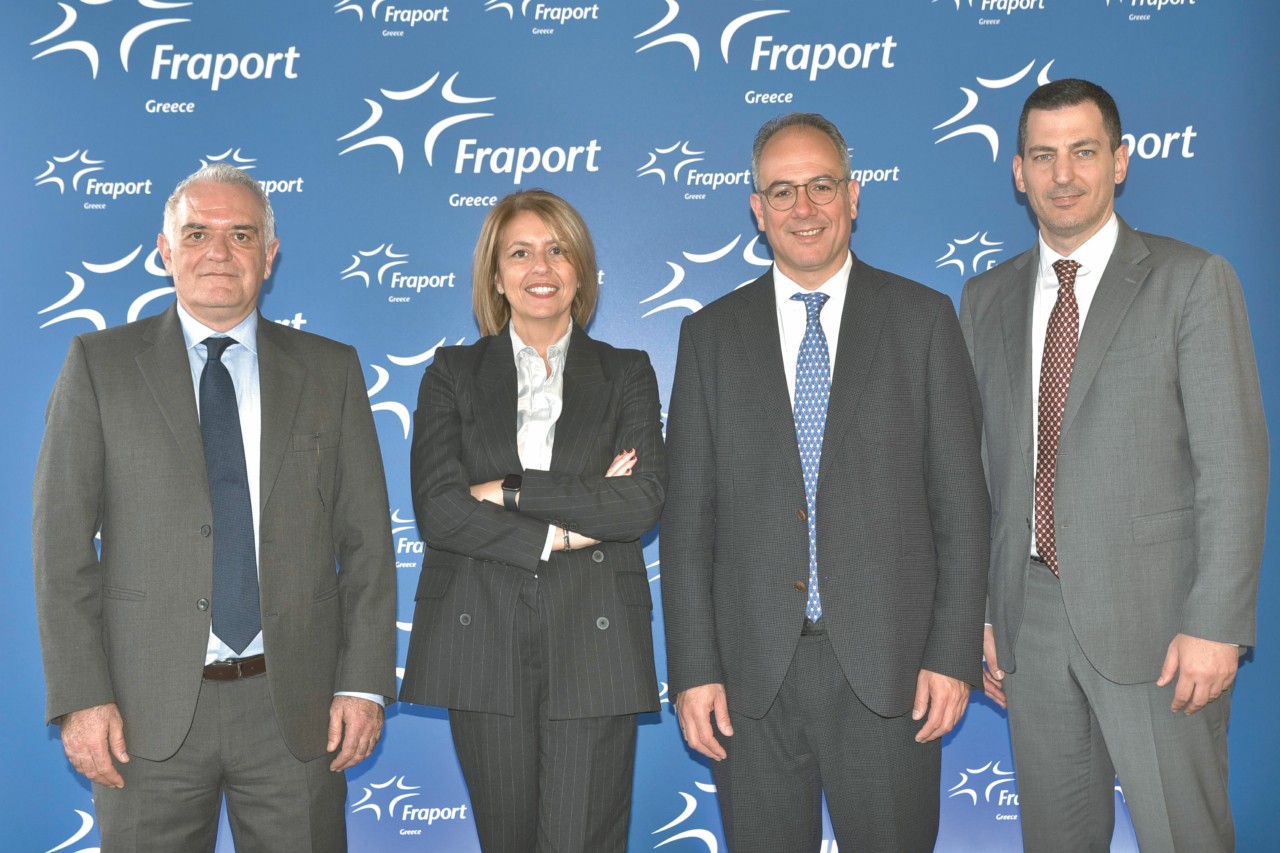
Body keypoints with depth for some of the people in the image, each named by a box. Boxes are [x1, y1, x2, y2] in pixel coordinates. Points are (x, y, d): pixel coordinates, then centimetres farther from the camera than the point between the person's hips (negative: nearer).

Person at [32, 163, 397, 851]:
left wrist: (364, 685, -3)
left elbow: (367, 540, 4)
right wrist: (81, 696, -7)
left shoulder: (331, 370, 6)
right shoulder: (99, 364, 3)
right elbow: (61, 542, -1)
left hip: (295, 706, 1)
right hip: (148, 709, -1)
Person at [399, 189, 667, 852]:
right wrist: (560, 531, -10)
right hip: (485, 643, 1)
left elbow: (643, 500, -7)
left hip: (595, 646, 0)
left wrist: (510, 491, -9)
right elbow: (436, 508, -5)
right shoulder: (454, 373, 8)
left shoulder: (626, 373, 8)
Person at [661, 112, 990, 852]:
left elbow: (962, 503, 1)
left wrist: (954, 653, -5)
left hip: (889, 668, -1)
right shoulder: (711, 333, 6)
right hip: (753, 674, 1)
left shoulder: (924, 319, 3)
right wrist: (694, 670, -2)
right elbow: (689, 515, 4)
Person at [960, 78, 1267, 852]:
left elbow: (1234, 462, -9)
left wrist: (1215, 624, -14)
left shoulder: (1192, 281, -4)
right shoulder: (987, 298, 9)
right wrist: (979, 612, 8)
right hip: (1031, 614, 4)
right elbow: (981, 466, 11)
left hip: (1153, 615, -4)